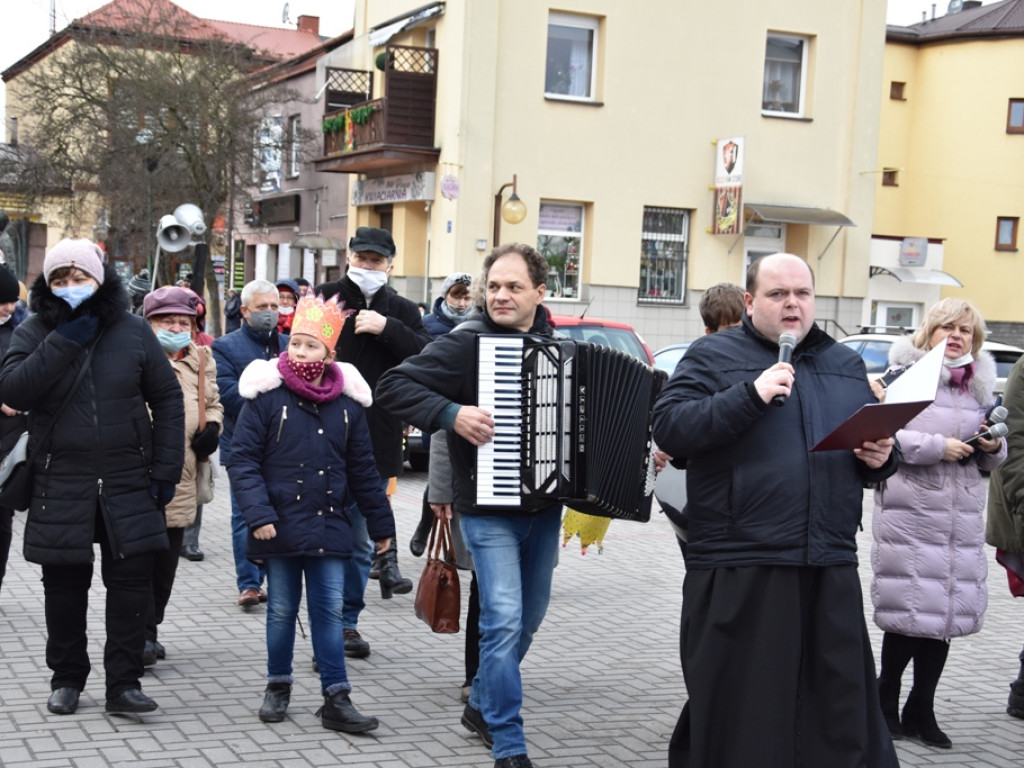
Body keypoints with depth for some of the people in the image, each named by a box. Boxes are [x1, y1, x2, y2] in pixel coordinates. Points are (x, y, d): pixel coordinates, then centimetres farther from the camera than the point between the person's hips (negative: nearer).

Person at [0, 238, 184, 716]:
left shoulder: (133, 331, 4)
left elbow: (167, 399, 6)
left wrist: (166, 469, -1)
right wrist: (63, 344, -18)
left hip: (128, 484, 0)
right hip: (60, 486, 0)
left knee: (131, 583, -1)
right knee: (65, 586, 8)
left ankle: (123, 683, 7)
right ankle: (66, 678, 23)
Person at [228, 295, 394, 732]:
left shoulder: (347, 403, 3)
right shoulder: (267, 396, -7)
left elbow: (362, 470, 11)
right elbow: (243, 460, -8)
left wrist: (380, 524, 14)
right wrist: (257, 514, -18)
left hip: (329, 528, 2)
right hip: (280, 527, -2)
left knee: (330, 610, 3)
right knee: (282, 609, 10)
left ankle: (336, 699, 7)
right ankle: (278, 687, 26)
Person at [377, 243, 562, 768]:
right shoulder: (467, 345, -11)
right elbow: (393, 386, -15)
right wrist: (452, 413, -28)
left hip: (545, 508, 6)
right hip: (490, 512, -6)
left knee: (529, 619, 18)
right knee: (504, 620, -12)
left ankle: (482, 705, 39)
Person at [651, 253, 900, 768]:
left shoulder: (845, 365, 18)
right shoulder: (713, 356, 3)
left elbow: (877, 443, 26)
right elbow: (668, 429, -10)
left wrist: (883, 456, 2)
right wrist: (751, 394, -17)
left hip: (831, 571, 5)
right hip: (739, 572, -4)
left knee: (843, 715, 9)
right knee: (740, 714, 4)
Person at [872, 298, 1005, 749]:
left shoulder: (980, 386, 16)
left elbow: (991, 461, 22)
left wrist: (992, 449, 0)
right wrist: (937, 447, -17)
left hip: (962, 519, 6)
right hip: (909, 513, -6)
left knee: (944, 613, 8)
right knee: (908, 611, -5)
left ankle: (920, 711, 19)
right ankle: (885, 703, 12)